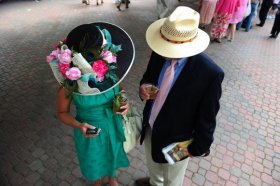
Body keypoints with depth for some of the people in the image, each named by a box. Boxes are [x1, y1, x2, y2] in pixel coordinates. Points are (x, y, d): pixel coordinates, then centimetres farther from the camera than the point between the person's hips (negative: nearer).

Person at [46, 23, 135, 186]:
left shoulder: (110, 68, -21)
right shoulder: (69, 82, -27)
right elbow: (63, 113, -11)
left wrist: (124, 102, -21)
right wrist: (79, 125, -30)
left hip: (113, 125, 3)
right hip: (90, 130, -2)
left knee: (113, 154, 30)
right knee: (94, 161, 27)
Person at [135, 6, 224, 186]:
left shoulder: (210, 72, -31)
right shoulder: (160, 53, -16)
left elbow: (207, 116, -19)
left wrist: (198, 147, -8)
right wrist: (144, 86, -19)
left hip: (176, 139, -5)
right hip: (151, 126, 6)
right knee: (153, 161, 36)